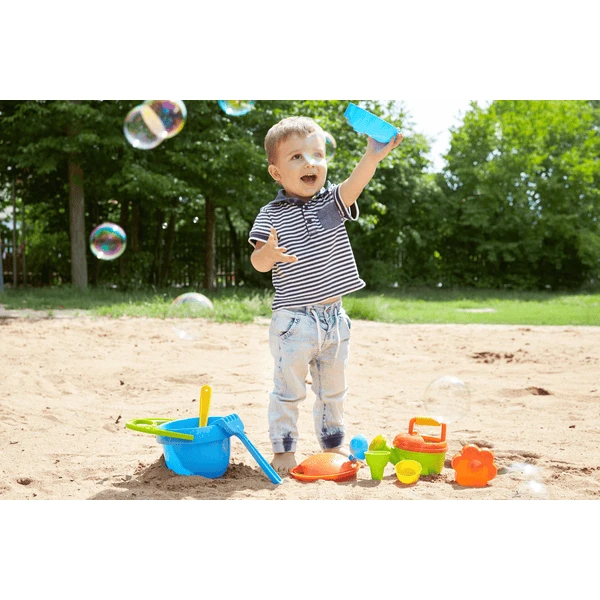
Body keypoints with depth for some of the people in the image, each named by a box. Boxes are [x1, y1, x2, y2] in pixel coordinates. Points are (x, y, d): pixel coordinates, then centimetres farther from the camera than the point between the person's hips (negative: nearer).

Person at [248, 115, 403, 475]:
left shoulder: (333, 202, 2)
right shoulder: (272, 215, -7)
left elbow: (353, 184, -19)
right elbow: (257, 262, -12)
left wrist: (372, 158, -38)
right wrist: (269, 253, -36)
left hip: (334, 317, 4)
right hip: (294, 320, -4)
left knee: (334, 388, 18)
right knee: (289, 389, 3)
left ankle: (333, 443, 34)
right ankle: (284, 449, 18)